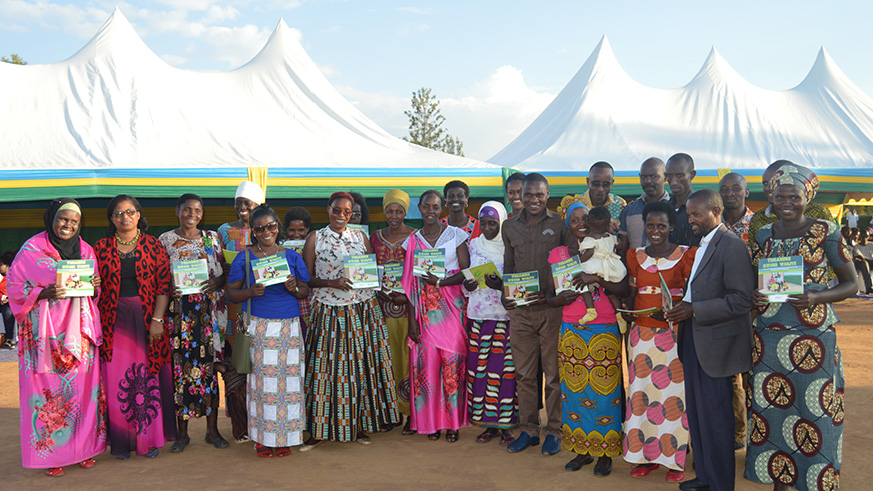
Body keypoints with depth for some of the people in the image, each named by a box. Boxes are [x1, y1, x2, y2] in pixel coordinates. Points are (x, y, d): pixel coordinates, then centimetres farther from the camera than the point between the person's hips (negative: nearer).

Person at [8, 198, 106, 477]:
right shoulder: (32, 249, -1)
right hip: (45, 332, -3)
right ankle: (51, 455, 7)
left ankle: (84, 448, 14)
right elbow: (14, 285, -2)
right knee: (48, 389, -2)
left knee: (82, 385, 3)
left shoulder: (86, 250, 12)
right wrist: (44, 293, -18)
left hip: (78, 330, 4)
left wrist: (94, 285, -5)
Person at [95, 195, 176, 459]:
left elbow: (164, 285, 0)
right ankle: (121, 440, 11)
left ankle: (149, 438, 13)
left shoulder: (154, 246, 4)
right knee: (116, 379, 1)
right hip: (114, 322, 1)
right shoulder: (101, 248, 8)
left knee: (149, 377, 2)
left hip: (146, 320, -1)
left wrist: (157, 320, -9)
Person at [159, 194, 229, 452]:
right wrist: (168, 289, -12)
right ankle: (182, 433, 11)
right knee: (179, 367, -1)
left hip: (208, 311, 1)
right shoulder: (165, 240, 6)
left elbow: (224, 272, 10)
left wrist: (216, 282, -11)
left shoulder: (211, 238, 10)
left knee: (209, 365, 2)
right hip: (178, 311, -1)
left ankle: (212, 430, 12)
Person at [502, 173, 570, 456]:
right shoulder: (510, 226, 10)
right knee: (524, 373, 10)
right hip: (519, 310, 4)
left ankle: (554, 431, 17)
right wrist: (505, 295, 3)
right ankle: (528, 429, 22)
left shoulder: (560, 225, -1)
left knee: (554, 373, 4)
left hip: (552, 308, -3)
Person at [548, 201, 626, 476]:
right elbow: (550, 296, 10)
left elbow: (623, 288, -8)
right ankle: (582, 450, 19)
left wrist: (596, 278, -22)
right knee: (574, 389, 6)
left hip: (604, 331, -2)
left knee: (604, 390, -1)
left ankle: (605, 453, 11)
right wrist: (560, 299, -12)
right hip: (571, 330, 3)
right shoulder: (557, 254, 8)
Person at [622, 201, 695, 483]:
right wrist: (627, 312, -3)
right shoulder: (636, 257, 11)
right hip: (641, 332, 4)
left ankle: (675, 459, 10)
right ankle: (646, 455, 15)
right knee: (642, 392, 4)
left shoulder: (685, 255, 0)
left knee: (673, 393, -1)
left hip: (673, 334, -3)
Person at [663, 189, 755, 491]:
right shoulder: (701, 244, 14)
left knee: (715, 418, 1)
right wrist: (683, 306, 6)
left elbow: (742, 299, -20)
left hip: (715, 344, -9)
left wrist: (694, 310, -21)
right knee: (696, 414, 17)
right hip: (693, 341, 9)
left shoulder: (731, 246, -15)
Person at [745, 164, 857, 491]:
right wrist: (753, 296, -3)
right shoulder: (763, 235, 10)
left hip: (813, 336, -4)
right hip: (768, 335, 4)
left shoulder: (825, 231, -2)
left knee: (814, 414, -3)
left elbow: (851, 283, 0)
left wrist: (817, 298, -17)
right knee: (771, 410, 6)